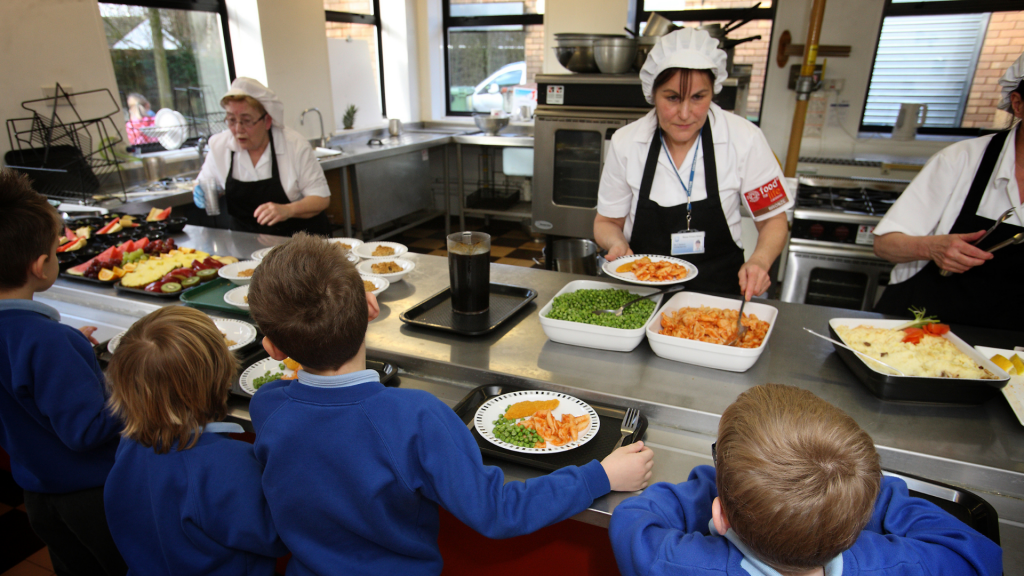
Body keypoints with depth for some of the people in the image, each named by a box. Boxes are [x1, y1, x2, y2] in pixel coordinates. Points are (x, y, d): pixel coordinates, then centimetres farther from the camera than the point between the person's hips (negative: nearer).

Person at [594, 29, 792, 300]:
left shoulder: (745, 140, -6)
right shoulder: (625, 143, -4)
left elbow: (773, 219, 4)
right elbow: (607, 222, 8)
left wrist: (759, 261, -15)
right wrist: (617, 243, -14)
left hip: (718, 291, 0)